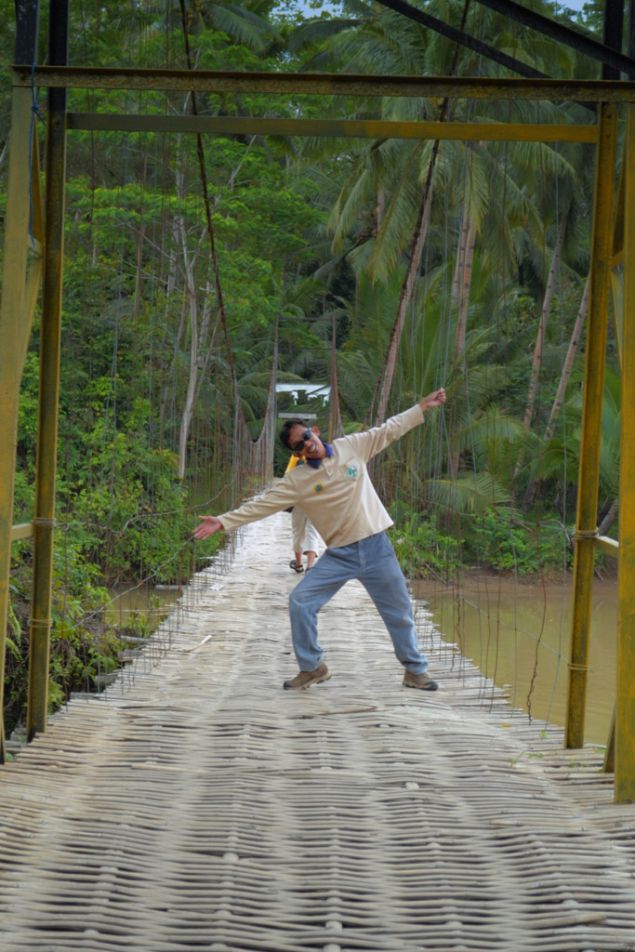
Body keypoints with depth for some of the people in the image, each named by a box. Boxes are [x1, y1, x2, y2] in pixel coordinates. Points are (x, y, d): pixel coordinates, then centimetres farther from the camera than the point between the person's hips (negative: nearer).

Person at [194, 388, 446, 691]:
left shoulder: (352, 447, -2)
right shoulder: (296, 480, -5)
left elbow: (389, 430, 7)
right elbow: (261, 504, -7)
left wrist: (423, 406, 6)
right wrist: (223, 521, -15)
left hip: (376, 546, 0)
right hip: (339, 554, 0)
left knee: (399, 612, 7)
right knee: (300, 601, -9)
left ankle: (415, 670, 25)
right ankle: (312, 667, 7)